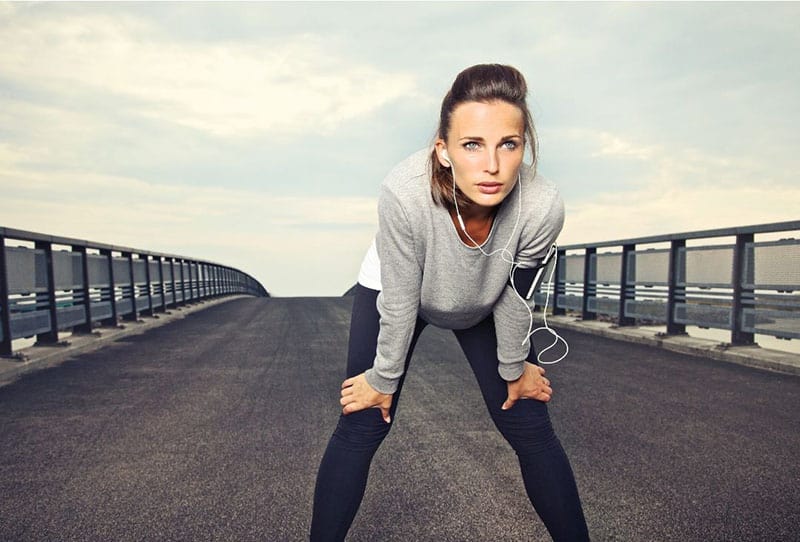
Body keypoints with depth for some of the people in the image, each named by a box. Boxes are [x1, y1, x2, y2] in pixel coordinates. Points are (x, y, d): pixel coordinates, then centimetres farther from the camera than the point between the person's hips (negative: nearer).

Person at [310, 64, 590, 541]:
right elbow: (400, 304, -25)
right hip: (393, 289, -1)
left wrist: (514, 368, 0)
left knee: (532, 430, 2)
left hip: (484, 303, 2)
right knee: (360, 428, -3)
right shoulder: (405, 192, -41)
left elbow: (512, 297, -15)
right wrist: (383, 378, -10)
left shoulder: (542, 207, -35)